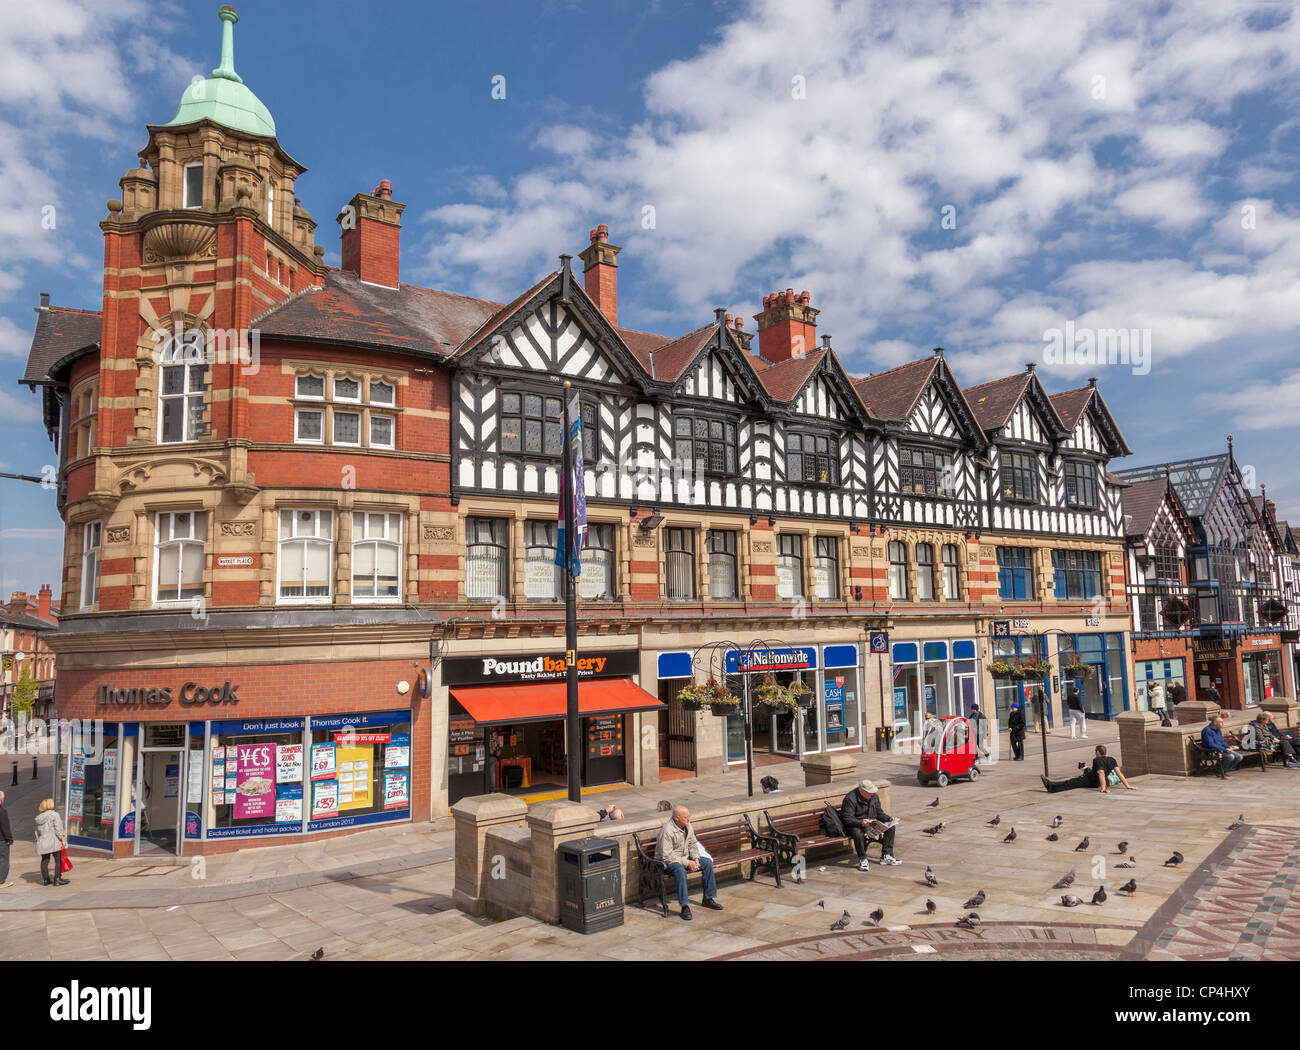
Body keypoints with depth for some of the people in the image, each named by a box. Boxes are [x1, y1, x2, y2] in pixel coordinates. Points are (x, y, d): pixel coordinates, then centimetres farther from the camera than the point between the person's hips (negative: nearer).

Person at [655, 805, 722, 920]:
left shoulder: (688, 826, -1)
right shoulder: (667, 831, -26)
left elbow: (692, 844, 12)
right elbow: (667, 856, -27)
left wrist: (695, 858, -8)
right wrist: (687, 863, -27)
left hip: (685, 857, 8)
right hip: (668, 862, -8)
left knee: (708, 862, -5)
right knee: (680, 870, -38)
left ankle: (709, 898, 4)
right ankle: (685, 906, -33)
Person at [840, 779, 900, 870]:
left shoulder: (874, 796, 4)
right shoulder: (850, 799, -20)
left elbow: (879, 812, 14)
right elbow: (847, 819, -23)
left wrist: (889, 818, -4)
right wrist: (860, 822, -39)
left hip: (872, 823, 7)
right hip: (855, 825, -7)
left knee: (891, 828, -8)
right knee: (858, 833, -40)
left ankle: (886, 856, 0)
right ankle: (862, 860, -20)